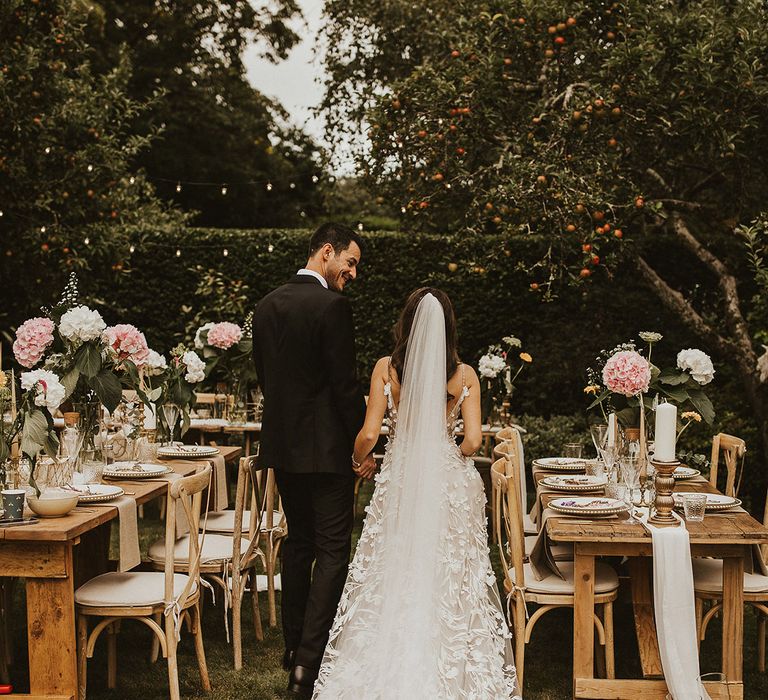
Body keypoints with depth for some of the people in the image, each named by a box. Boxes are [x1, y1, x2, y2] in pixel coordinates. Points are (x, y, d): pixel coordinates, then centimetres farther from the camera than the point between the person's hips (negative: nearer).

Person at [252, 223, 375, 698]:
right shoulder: (332, 306, -15)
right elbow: (345, 383, -17)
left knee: (298, 543, 18)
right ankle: (309, 662, -7)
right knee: (333, 551, -2)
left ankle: (294, 647, 25)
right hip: (326, 446, -8)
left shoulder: (268, 305, 8)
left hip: (282, 444, 8)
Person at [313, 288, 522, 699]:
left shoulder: (386, 368, -3)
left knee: (391, 578, 10)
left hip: (399, 479, 0)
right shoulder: (464, 375, -2)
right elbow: (473, 440, -6)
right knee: (449, 579, 10)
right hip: (449, 481, 1)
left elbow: (369, 434, -6)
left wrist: (356, 460, 15)